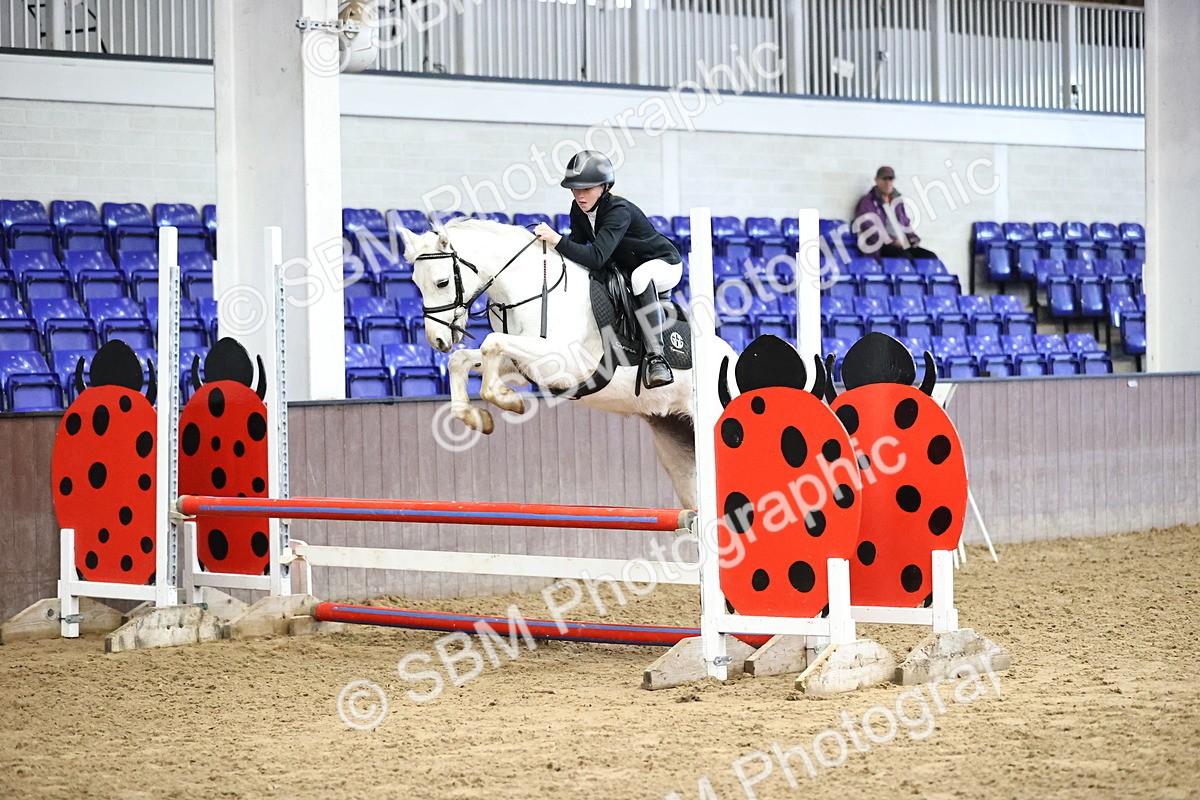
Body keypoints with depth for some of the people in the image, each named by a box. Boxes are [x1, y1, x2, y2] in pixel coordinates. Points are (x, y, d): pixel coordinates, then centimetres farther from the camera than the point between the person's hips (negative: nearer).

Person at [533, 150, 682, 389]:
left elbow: (597, 258, -43)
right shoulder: (579, 210, -8)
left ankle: (656, 357, -40)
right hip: (626, 269, 9)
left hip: (664, 264, -9)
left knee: (640, 276, -41)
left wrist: (557, 240, -49)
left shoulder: (619, 211, -32)